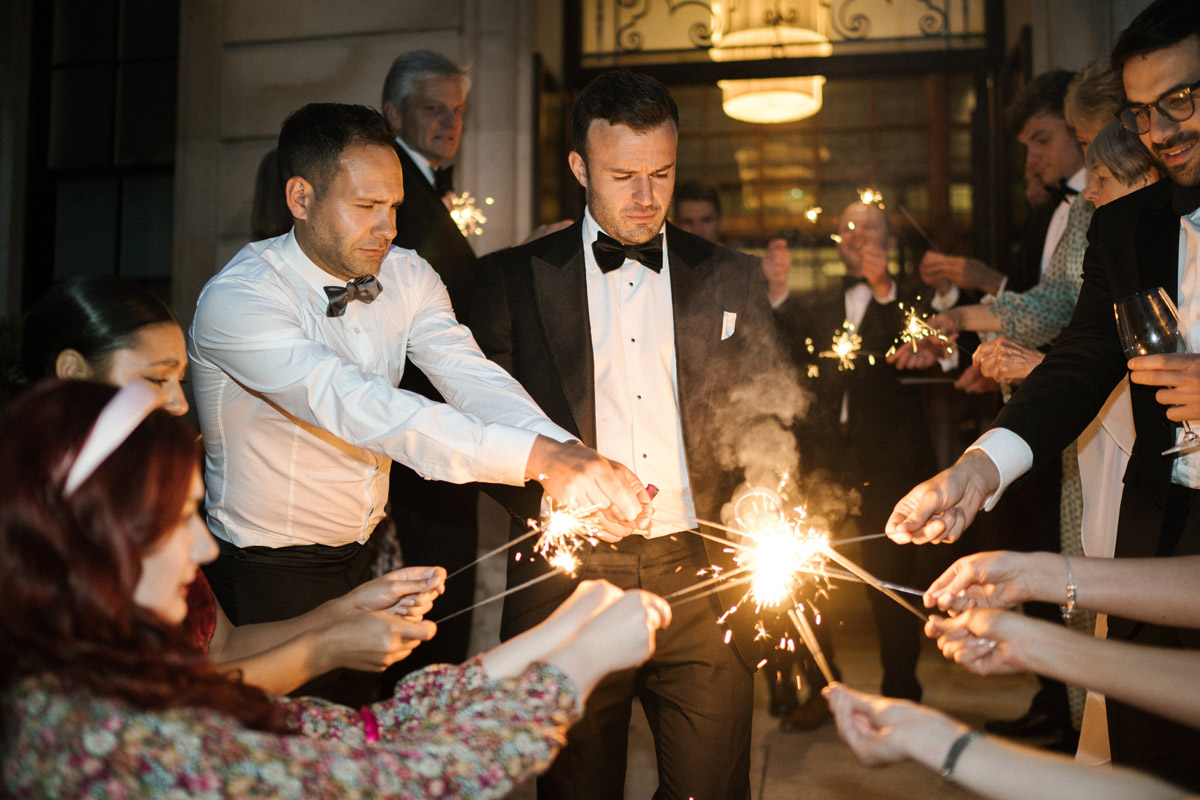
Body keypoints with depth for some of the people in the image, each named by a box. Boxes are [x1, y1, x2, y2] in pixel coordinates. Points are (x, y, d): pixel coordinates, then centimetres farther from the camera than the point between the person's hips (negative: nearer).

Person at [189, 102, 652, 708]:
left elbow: (470, 378, -18)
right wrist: (536, 458, -48)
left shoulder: (406, 277, -4)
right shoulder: (237, 299, -25)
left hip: (360, 564, 6)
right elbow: (354, 406, -38)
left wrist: (570, 456, -38)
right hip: (268, 578, -6)